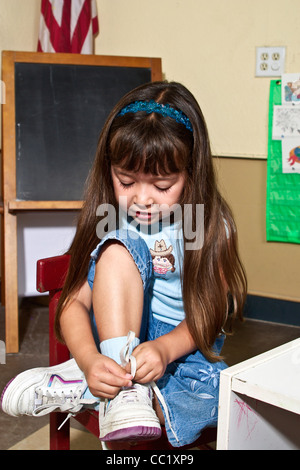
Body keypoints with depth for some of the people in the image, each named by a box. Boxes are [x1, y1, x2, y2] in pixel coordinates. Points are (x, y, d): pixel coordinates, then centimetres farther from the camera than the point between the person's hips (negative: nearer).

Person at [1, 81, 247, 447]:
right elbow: (74, 301, -12)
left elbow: (211, 311, -11)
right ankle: (125, 390, -33)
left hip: (183, 347, 0)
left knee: (218, 394, -34)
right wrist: (89, 359, -32)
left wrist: (164, 348, -31)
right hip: (114, 336, 0)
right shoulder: (106, 221, -6)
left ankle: (84, 389, -22)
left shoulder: (212, 226, -7)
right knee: (122, 247, -26)